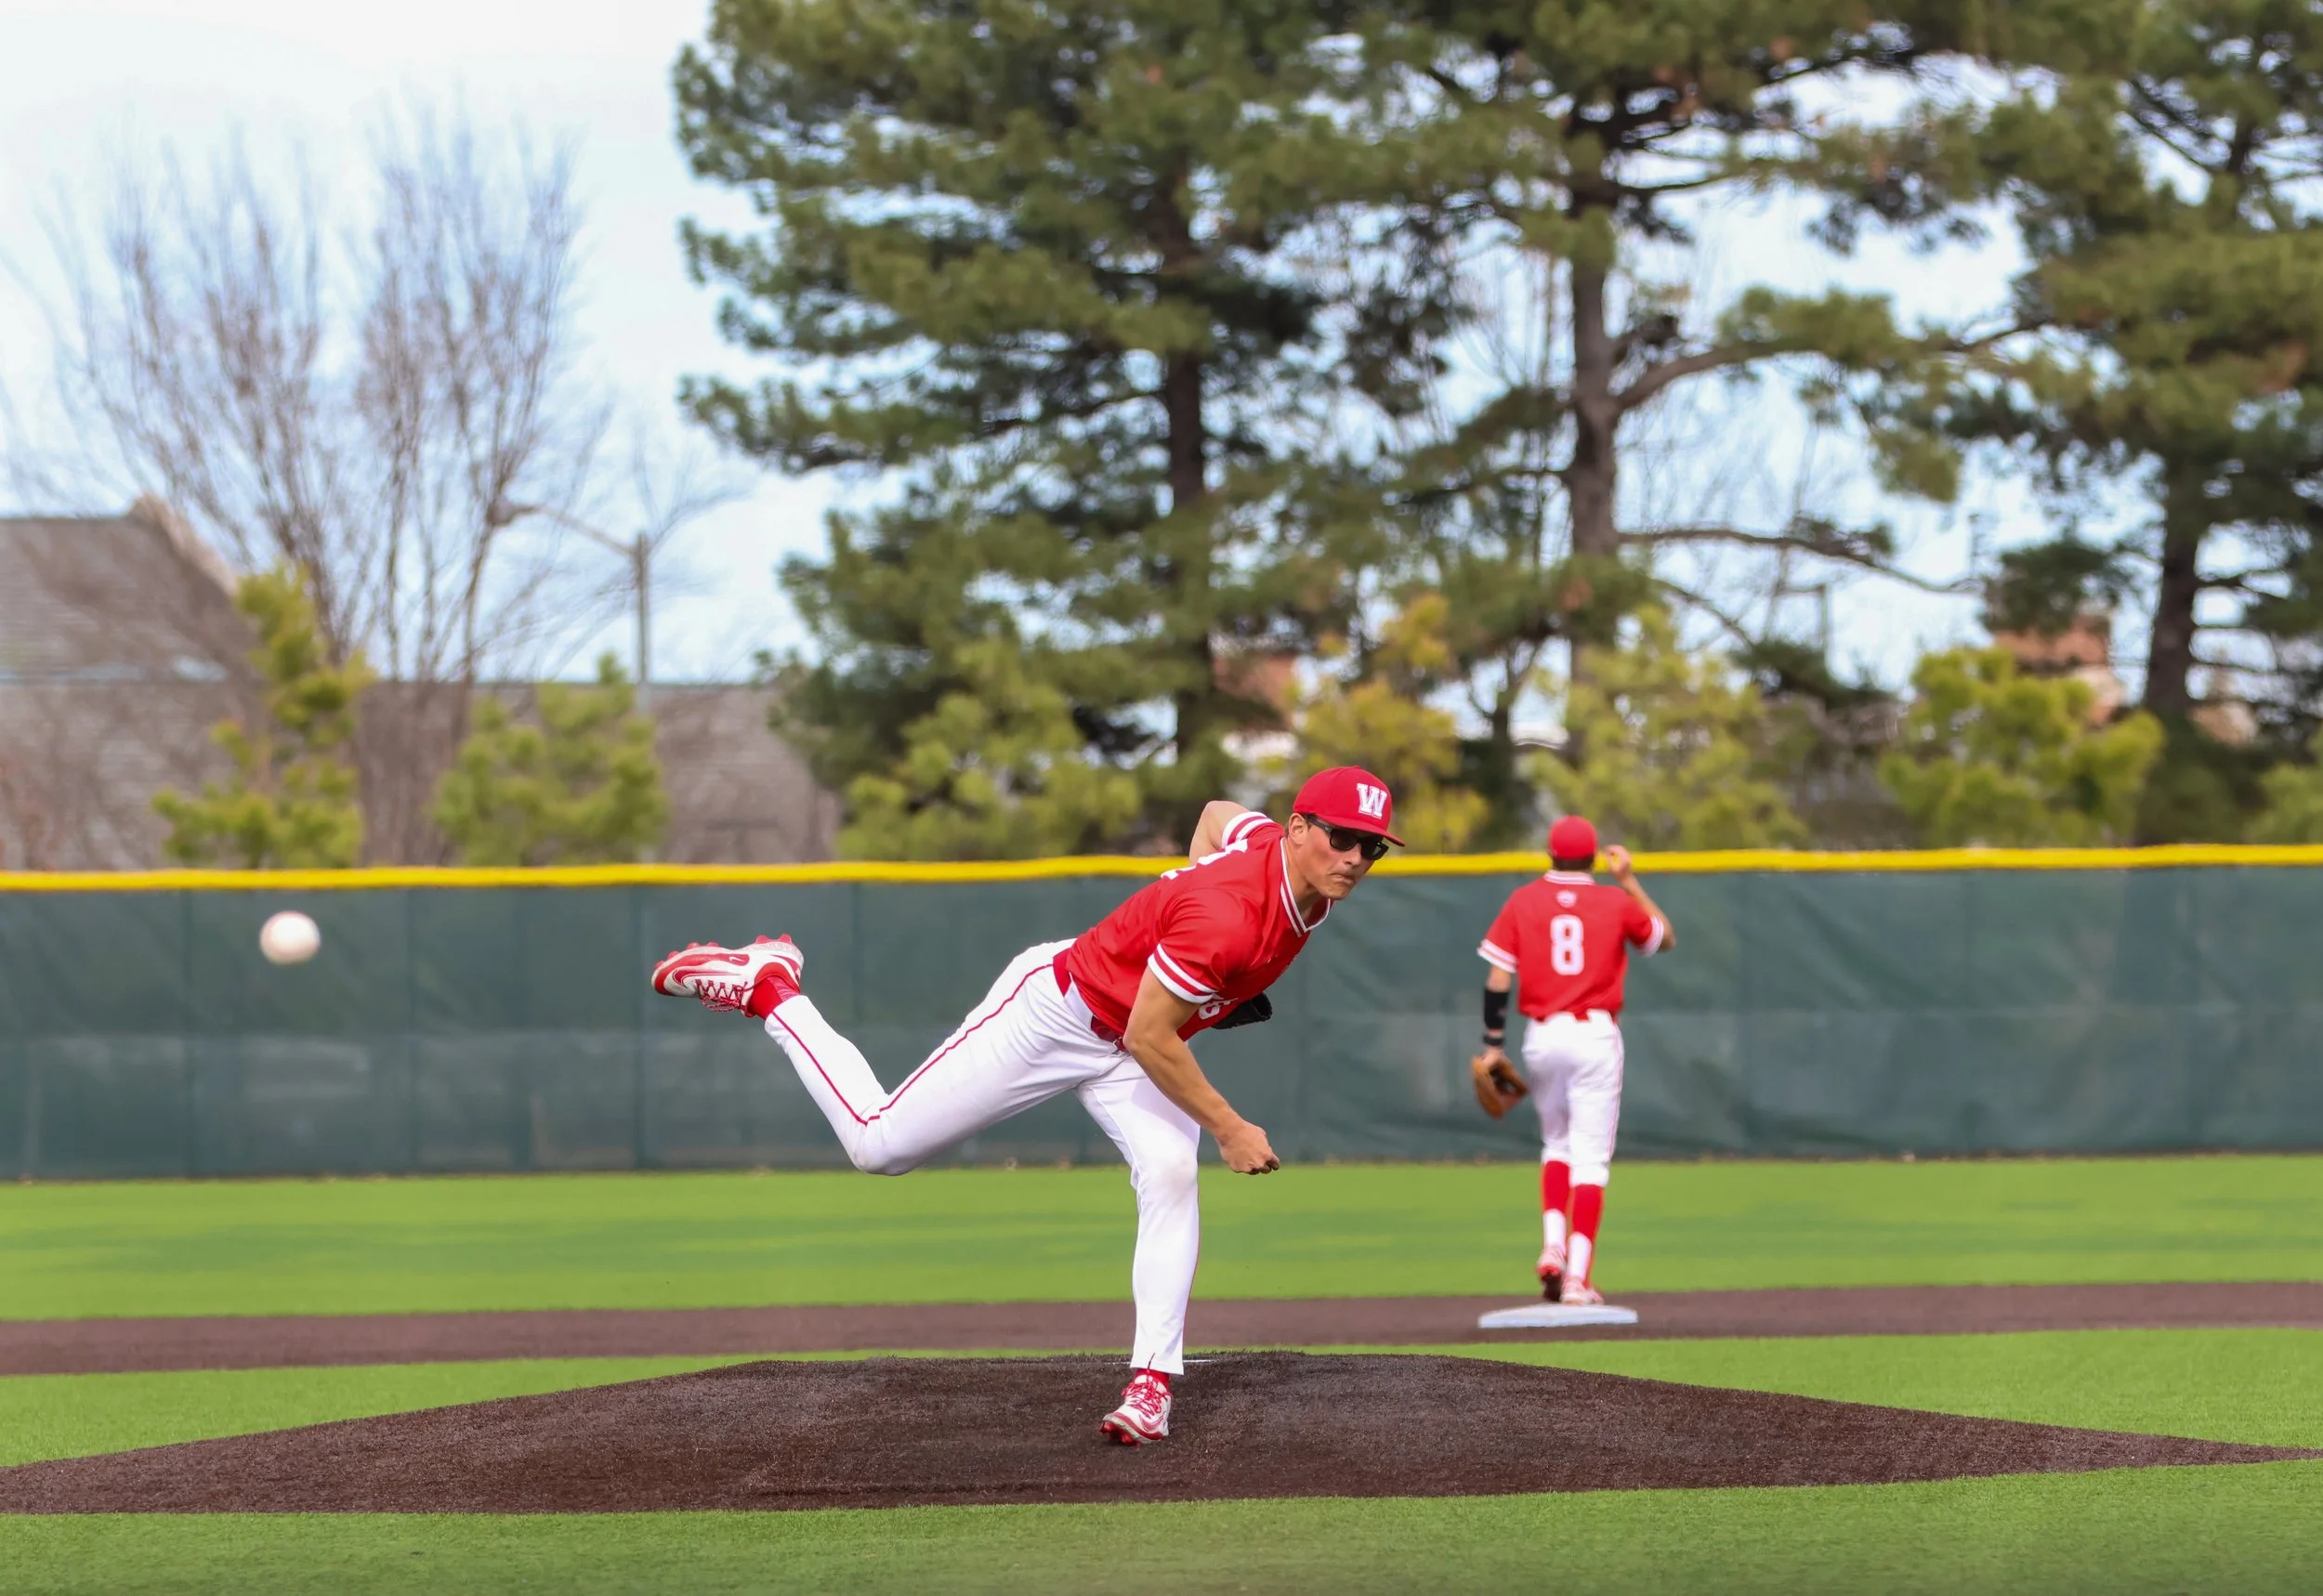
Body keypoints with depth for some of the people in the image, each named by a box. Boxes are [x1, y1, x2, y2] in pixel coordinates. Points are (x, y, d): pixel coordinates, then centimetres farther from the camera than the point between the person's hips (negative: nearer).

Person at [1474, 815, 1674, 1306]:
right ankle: (1577, 1276, -10)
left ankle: (1553, 1245, 3)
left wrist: (1494, 1044, 4)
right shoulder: (1616, 903, 1)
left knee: (1556, 1143, 22)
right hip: (1596, 1035, -2)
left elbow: (1497, 982, -2)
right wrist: (1630, 881, 19)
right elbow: (1666, 938, 19)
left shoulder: (1522, 902, 3)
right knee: (1590, 1156, -2)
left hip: (1541, 1037, 2)